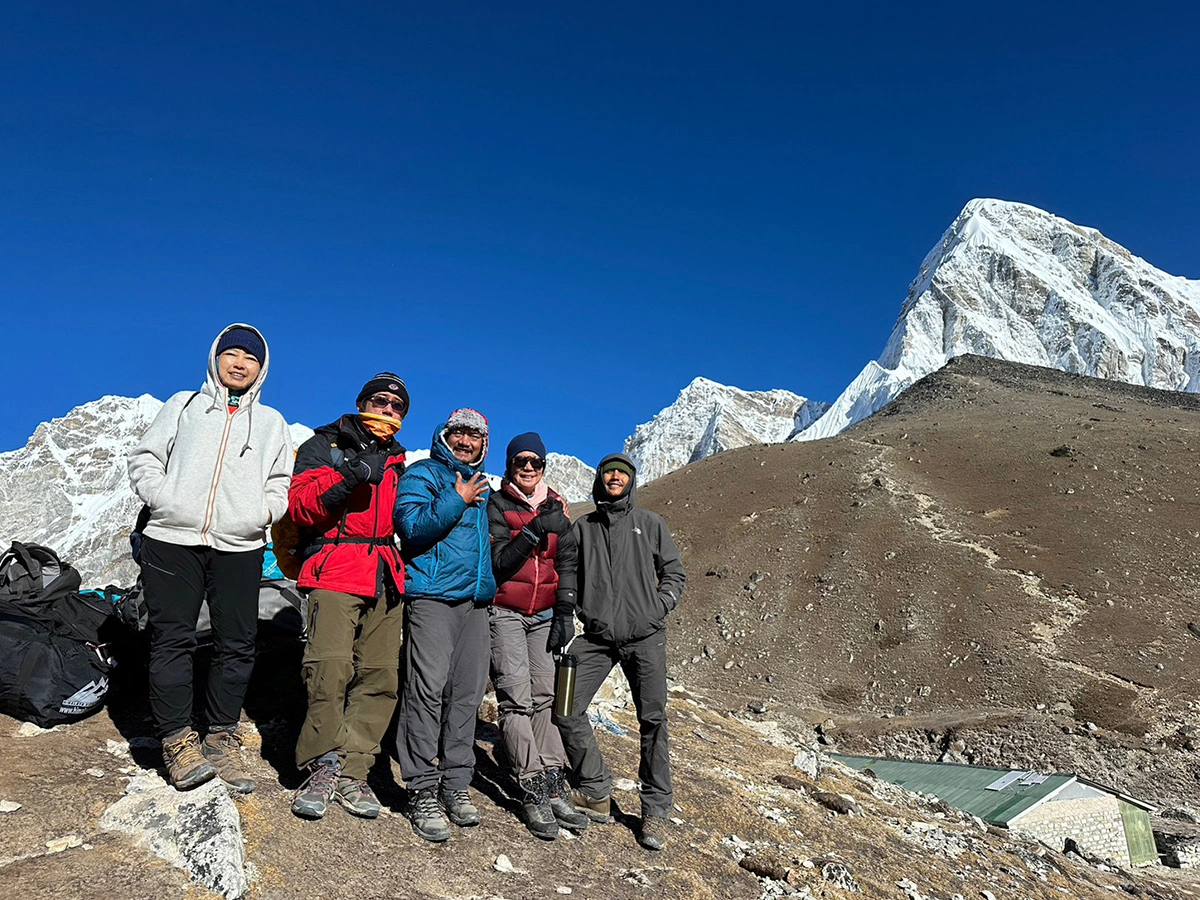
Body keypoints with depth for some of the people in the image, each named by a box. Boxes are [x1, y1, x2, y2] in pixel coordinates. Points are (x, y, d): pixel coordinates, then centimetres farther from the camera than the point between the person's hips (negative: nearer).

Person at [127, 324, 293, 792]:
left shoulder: (271, 422, 19)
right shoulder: (184, 405, 16)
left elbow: (279, 485, 15)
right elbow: (145, 458, 11)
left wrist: (265, 511, -5)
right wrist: (162, 499, -6)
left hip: (240, 548, 1)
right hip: (173, 540, -1)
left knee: (237, 645, 1)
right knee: (172, 639, -4)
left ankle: (222, 738, 14)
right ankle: (178, 740, 5)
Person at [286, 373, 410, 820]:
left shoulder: (398, 462, 25)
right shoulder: (324, 445, 9)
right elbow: (300, 506, -5)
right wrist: (349, 479, -18)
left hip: (385, 578, 5)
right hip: (335, 573, -5)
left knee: (380, 676, -2)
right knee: (330, 670, -17)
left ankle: (351, 773, 7)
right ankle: (322, 768, -2)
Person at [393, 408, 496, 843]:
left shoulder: (481, 488, 22)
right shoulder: (422, 475, 1)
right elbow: (413, 527, -15)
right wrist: (457, 501, -13)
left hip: (475, 599, 7)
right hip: (432, 598, -6)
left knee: (467, 693, 5)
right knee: (427, 689, -9)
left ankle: (456, 782, 15)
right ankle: (422, 790, -1)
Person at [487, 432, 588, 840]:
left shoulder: (556, 508, 11)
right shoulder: (496, 506, -1)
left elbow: (567, 562, 10)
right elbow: (499, 562, -12)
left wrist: (565, 613, 3)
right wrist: (534, 531, -22)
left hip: (545, 615, 4)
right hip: (505, 613, -3)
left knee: (546, 696, -1)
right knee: (516, 699, -10)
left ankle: (552, 786, 2)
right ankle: (532, 793, -7)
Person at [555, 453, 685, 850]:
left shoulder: (650, 524, 9)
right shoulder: (583, 528, 12)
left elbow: (674, 573, 11)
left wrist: (658, 609, -3)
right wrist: (581, 612, -1)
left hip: (645, 636, -1)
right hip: (597, 637, 2)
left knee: (652, 720, 0)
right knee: (566, 710, -7)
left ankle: (656, 809, 13)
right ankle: (595, 792, 11)